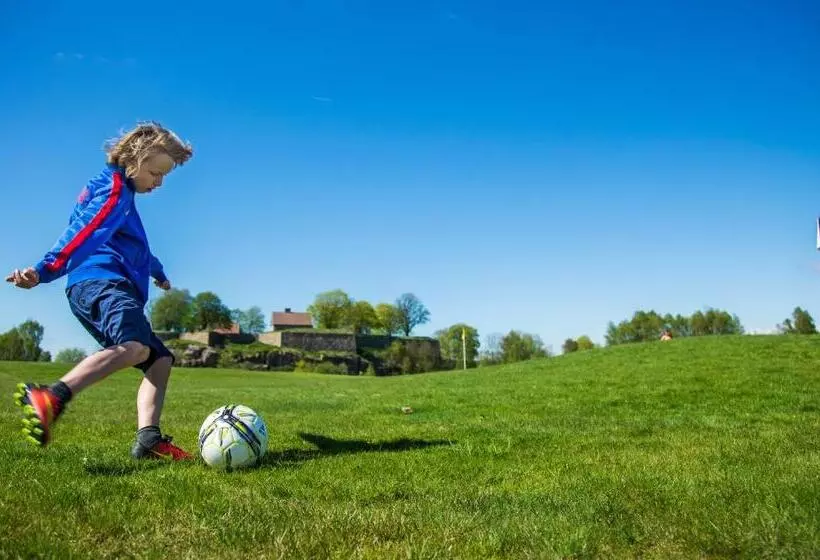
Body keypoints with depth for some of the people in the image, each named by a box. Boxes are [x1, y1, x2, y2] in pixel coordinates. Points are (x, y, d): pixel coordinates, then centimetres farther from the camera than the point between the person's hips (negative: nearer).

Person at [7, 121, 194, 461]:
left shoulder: (119, 190, 33)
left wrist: (158, 273, 64)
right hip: (99, 282, -11)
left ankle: (148, 440, -11)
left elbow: (134, 245, 50)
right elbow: (84, 235, -18)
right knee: (135, 346, -37)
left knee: (160, 360, 4)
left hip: (107, 287, 11)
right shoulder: (114, 190, 1)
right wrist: (43, 271, -30)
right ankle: (50, 398, -50)